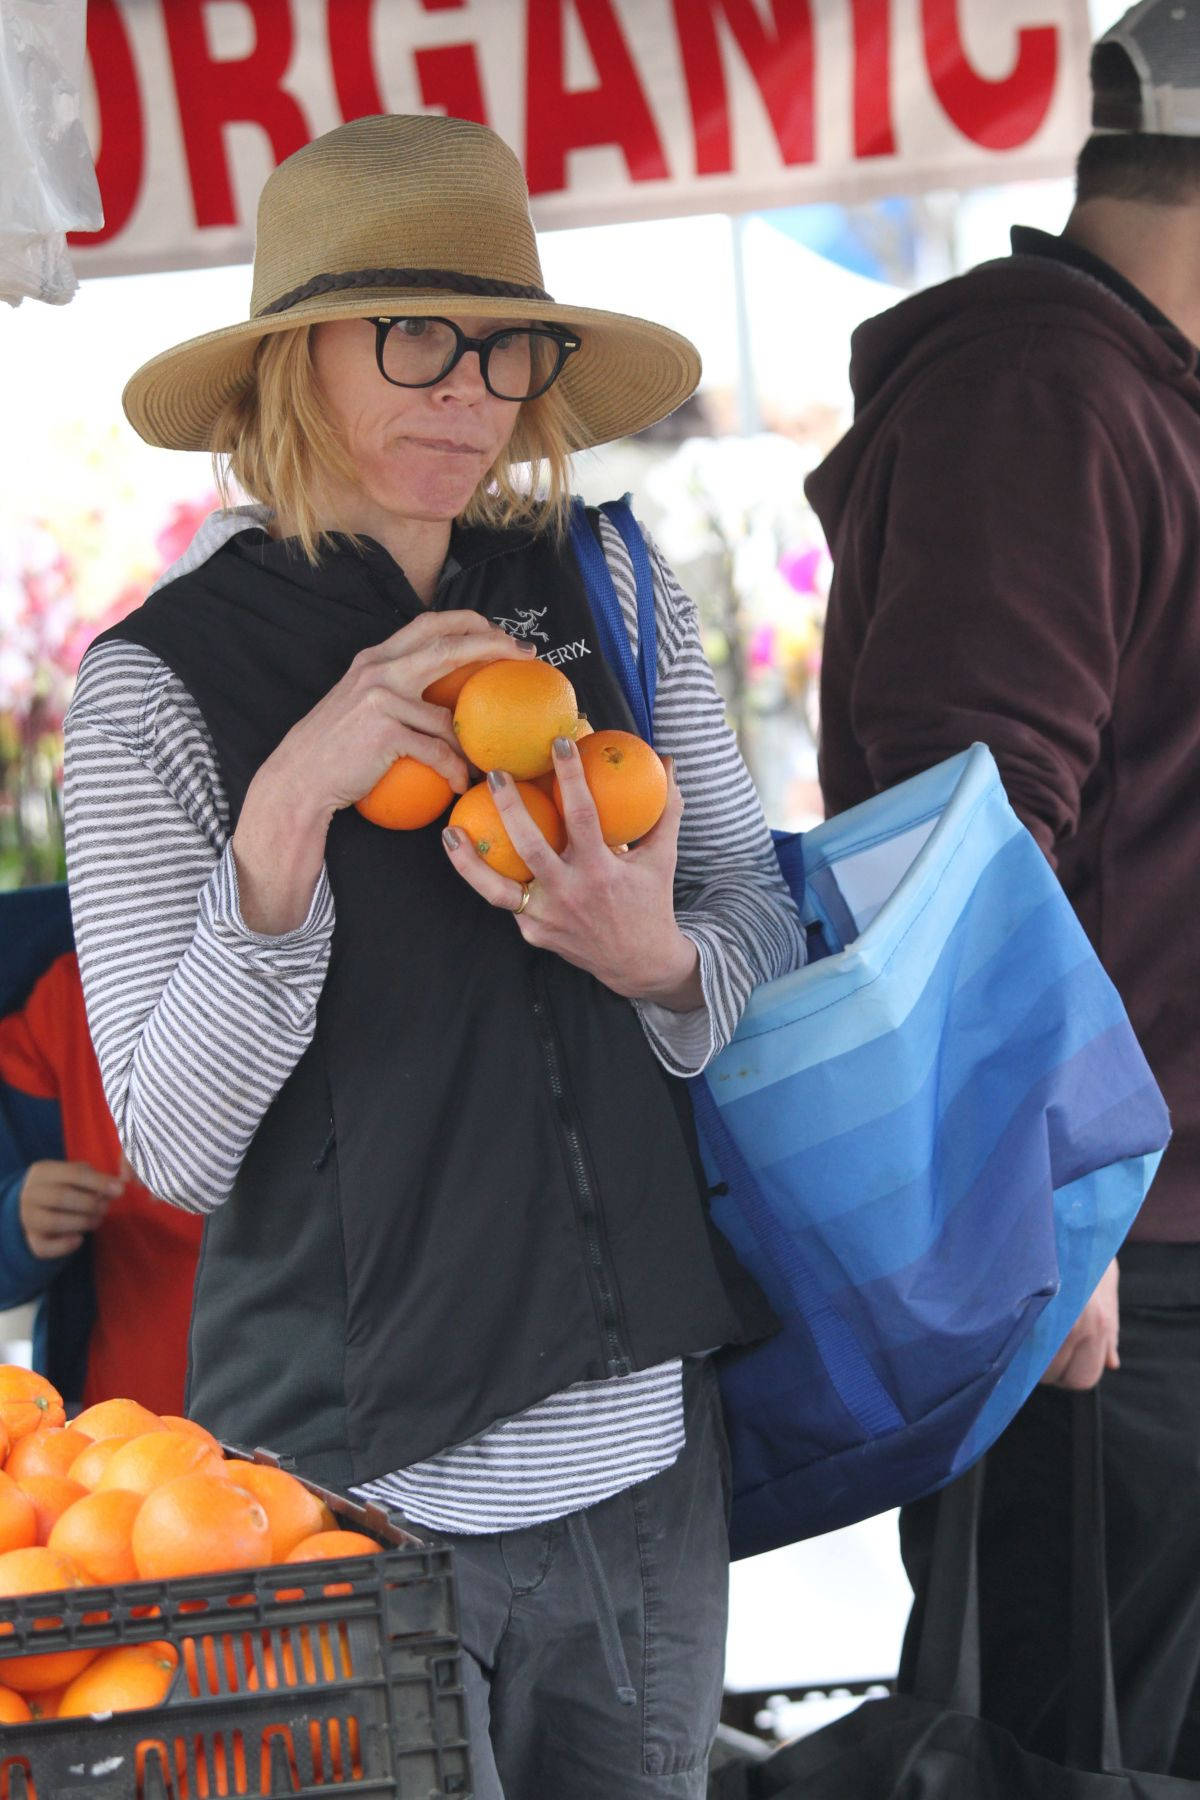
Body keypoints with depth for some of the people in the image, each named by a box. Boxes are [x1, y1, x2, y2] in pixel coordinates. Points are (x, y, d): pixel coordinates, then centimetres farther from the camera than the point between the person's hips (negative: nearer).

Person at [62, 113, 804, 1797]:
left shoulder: (614, 592, 3)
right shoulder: (157, 681, -7)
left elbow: (773, 930, 10)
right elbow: (174, 1147, -11)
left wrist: (661, 959, -13)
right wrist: (283, 817, -23)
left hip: (647, 1440, 4)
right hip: (358, 1471, -4)